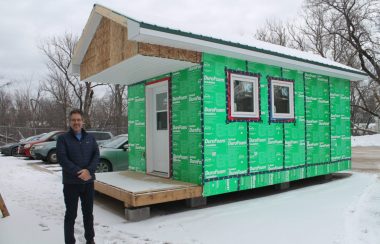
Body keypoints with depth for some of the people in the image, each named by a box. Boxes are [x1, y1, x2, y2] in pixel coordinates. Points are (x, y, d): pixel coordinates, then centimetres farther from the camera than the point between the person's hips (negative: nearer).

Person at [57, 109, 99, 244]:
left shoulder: (90, 138, 7)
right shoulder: (63, 138, -3)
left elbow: (96, 155, 0)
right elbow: (62, 158, -13)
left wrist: (88, 170, -17)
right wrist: (78, 172, -20)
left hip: (88, 181, 3)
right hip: (71, 182, -3)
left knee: (88, 212, 15)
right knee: (71, 214, 6)